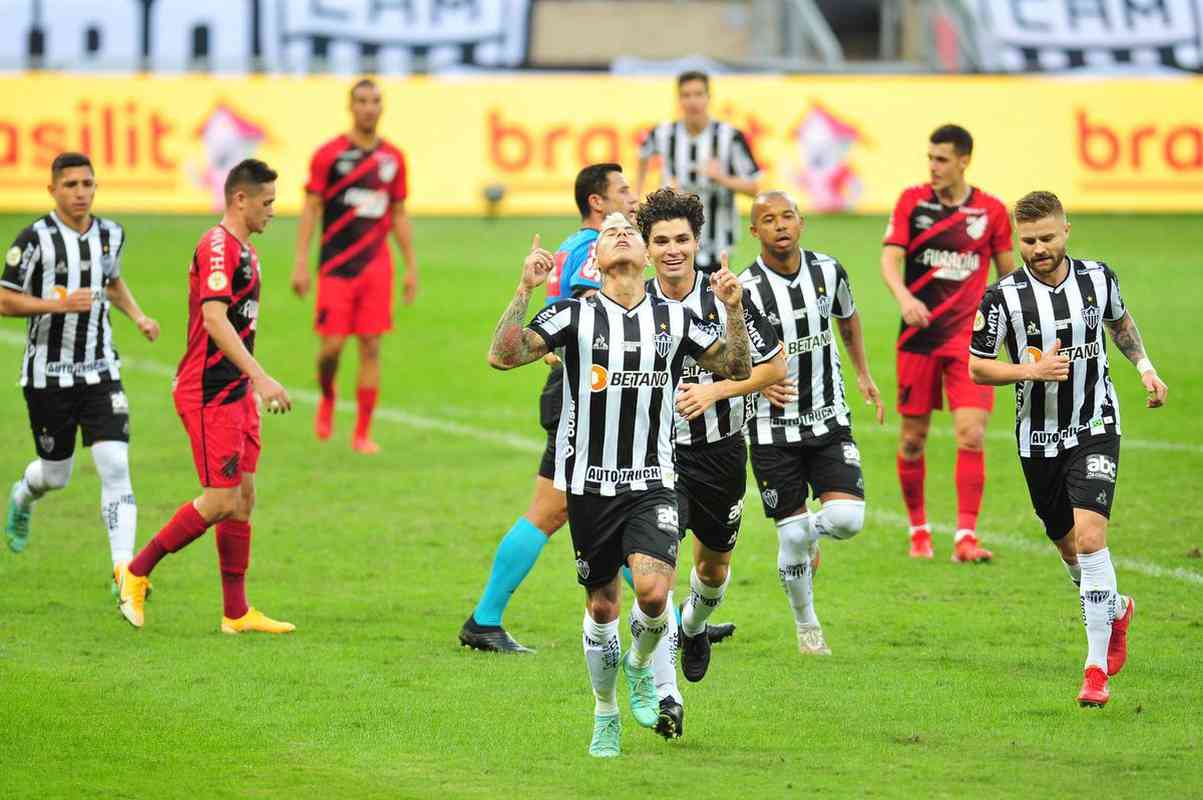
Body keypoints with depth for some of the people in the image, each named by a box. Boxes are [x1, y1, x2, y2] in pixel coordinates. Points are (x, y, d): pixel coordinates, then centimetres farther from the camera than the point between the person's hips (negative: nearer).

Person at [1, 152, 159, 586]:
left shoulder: (111, 234, 4)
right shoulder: (36, 239, -12)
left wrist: (137, 316, 8)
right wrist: (59, 304, -23)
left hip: (100, 372, 3)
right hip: (48, 374, -3)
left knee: (115, 466, -12)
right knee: (55, 475, 10)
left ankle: (123, 572, -14)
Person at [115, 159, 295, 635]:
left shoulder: (242, 250, 16)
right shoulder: (217, 247, -16)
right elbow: (215, 320, -26)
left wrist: (253, 386, 24)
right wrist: (260, 378, -31)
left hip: (236, 392, 10)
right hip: (209, 394, -10)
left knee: (243, 499, 8)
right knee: (221, 500, -9)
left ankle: (236, 613, 10)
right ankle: (136, 572, 3)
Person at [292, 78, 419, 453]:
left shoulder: (392, 158, 8)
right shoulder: (329, 155, -2)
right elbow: (310, 209, -2)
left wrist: (411, 266, 11)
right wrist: (301, 263, -9)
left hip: (377, 265, 3)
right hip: (336, 265, -3)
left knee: (371, 347, -2)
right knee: (332, 345, -6)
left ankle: (363, 433, 3)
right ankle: (327, 399, 27)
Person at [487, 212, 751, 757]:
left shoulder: (673, 318, 4)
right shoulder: (576, 315, -4)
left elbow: (739, 368, 9)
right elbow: (503, 356, -14)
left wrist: (734, 308, -6)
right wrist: (525, 290, -23)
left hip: (652, 484, 1)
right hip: (589, 484, 0)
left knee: (653, 589, -20)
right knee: (601, 604, 7)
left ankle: (641, 665, 13)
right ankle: (605, 714, 29)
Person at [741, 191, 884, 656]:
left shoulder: (827, 271, -2)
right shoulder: (745, 289, -15)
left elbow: (848, 318, 20)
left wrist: (864, 375, 19)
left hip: (829, 422, 3)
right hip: (773, 430, -3)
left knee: (847, 519, -13)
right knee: (792, 538, -1)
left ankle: (808, 532, 22)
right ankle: (806, 625, 22)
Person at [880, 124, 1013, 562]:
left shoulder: (992, 211, 1)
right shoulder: (912, 201, 0)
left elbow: (1009, 273, 11)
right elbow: (890, 258, -8)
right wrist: (903, 297, -27)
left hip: (969, 336, -1)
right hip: (918, 335, 1)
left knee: (971, 434, -13)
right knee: (913, 438, 6)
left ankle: (966, 537, -13)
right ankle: (918, 530, 23)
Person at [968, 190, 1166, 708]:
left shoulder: (1098, 279, -4)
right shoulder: (1004, 296, -12)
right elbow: (977, 367, -7)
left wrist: (1145, 367, 8)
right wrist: (1033, 370, -22)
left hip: (1095, 430, -1)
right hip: (1038, 437, 1)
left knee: (1090, 537, -18)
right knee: (1069, 547, 13)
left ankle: (1097, 668, -16)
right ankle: (1116, 610, 47)